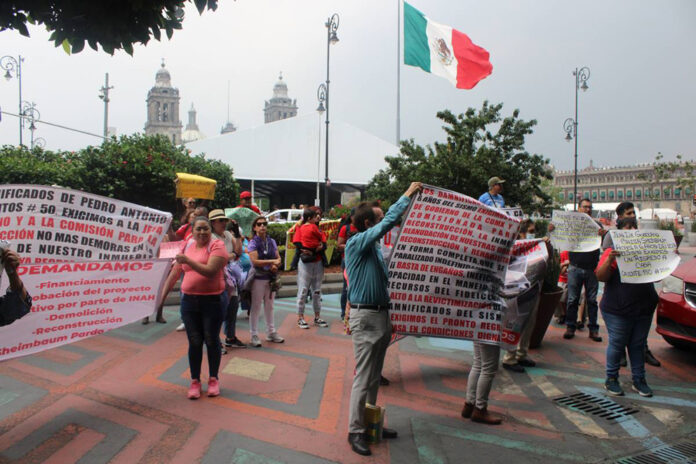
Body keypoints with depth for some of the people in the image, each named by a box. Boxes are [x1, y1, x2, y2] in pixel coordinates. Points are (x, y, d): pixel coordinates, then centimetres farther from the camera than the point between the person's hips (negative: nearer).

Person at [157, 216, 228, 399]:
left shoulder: (217, 245, -9)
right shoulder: (188, 245, 8)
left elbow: (211, 271, -23)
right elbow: (175, 272, 13)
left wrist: (187, 261, -30)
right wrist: (163, 294, 11)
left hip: (213, 300, -4)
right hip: (189, 300, 4)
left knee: (211, 340, 6)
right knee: (194, 342, 8)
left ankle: (213, 379, 23)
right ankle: (195, 381, 21)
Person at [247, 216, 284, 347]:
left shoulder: (271, 242, 9)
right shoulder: (253, 243, -7)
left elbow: (278, 258, 7)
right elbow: (255, 261, -17)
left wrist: (275, 265, -15)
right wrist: (273, 261, -17)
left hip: (271, 278, 5)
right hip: (258, 278, -5)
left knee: (269, 306, 14)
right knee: (256, 307, 1)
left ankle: (271, 332, 24)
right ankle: (254, 336, 9)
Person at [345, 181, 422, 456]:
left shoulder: (374, 247, 13)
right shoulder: (356, 243, -14)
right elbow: (390, 221, -24)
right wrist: (408, 195, -15)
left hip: (381, 315, 9)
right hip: (365, 317, -9)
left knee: (374, 376, 17)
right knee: (363, 379, -2)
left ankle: (370, 422, 29)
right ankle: (355, 431, 10)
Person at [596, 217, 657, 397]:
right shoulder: (612, 251, -4)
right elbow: (601, 277, -13)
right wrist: (609, 260, -30)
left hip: (644, 309, 5)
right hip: (618, 310, -4)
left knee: (638, 345, 13)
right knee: (617, 345, 4)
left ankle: (639, 380, 23)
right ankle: (611, 379, 17)